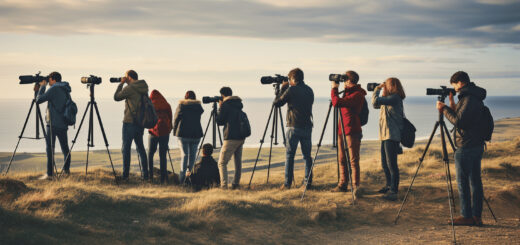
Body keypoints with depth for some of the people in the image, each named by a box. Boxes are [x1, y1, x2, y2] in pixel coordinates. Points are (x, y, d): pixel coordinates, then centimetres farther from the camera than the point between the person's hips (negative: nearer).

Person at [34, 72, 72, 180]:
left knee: (50, 149, -6)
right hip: (63, 124, 7)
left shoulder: (54, 89, -10)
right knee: (65, 148, 13)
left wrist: (42, 86, 0)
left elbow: (39, 100, -9)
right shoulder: (65, 90, 14)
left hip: (53, 124, -7)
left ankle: (49, 174, -10)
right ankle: (66, 171, 18)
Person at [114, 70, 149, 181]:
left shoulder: (130, 88, -14)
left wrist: (121, 84, 3)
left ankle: (125, 175, -2)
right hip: (141, 122, 7)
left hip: (130, 122, -7)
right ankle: (145, 174, 12)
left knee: (126, 147, -1)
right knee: (140, 146, 14)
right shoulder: (143, 88, 9)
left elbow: (116, 97, -5)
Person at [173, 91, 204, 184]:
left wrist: (175, 132, 14)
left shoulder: (181, 105, 1)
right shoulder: (198, 106, 4)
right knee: (192, 154, 10)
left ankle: (182, 174, -10)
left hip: (183, 133, -1)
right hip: (196, 134, 1)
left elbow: (176, 119, 3)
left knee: (184, 154, 1)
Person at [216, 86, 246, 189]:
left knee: (222, 163, -4)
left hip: (231, 138, -7)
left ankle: (224, 186, -15)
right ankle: (236, 184, 16)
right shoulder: (239, 104, 14)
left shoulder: (225, 104, -7)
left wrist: (219, 108, 9)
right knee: (238, 161, 15)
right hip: (241, 137, 7)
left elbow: (219, 122, -2)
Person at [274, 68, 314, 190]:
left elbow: (277, 102, -2)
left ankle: (287, 183, -1)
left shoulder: (291, 90, -9)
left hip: (294, 127, -5)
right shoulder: (309, 90, 9)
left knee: (289, 155, 1)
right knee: (307, 155, 9)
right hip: (307, 127, 5)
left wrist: (282, 88, 10)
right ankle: (308, 182, 6)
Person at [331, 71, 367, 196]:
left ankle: (356, 186, -4)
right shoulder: (348, 92, 15)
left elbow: (337, 102, -22)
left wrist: (334, 88, -10)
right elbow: (338, 102, 28)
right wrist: (336, 89, 16)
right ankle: (343, 184, 20)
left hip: (352, 131, -9)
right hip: (341, 129, 9)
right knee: (342, 159, 12)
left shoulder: (357, 94, -14)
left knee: (353, 160, -7)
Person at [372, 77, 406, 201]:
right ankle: (389, 186, 31)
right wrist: (378, 90, 14)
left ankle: (394, 191, -9)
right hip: (385, 135, 10)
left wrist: (377, 89, -5)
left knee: (391, 163, -10)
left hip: (392, 136, -10)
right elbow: (376, 105, 25)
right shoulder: (388, 98, 14)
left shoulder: (395, 98, -14)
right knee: (385, 163, 17)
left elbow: (375, 101, -21)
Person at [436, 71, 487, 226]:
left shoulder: (469, 98, -16)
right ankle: (477, 216, 14)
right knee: (475, 181, 10)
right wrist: (452, 106, 13)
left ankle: (467, 216, 0)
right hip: (477, 145, 10)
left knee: (463, 182, -3)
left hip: (466, 147, -10)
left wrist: (444, 109, -10)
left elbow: (458, 121, -22)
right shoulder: (475, 97, 15)